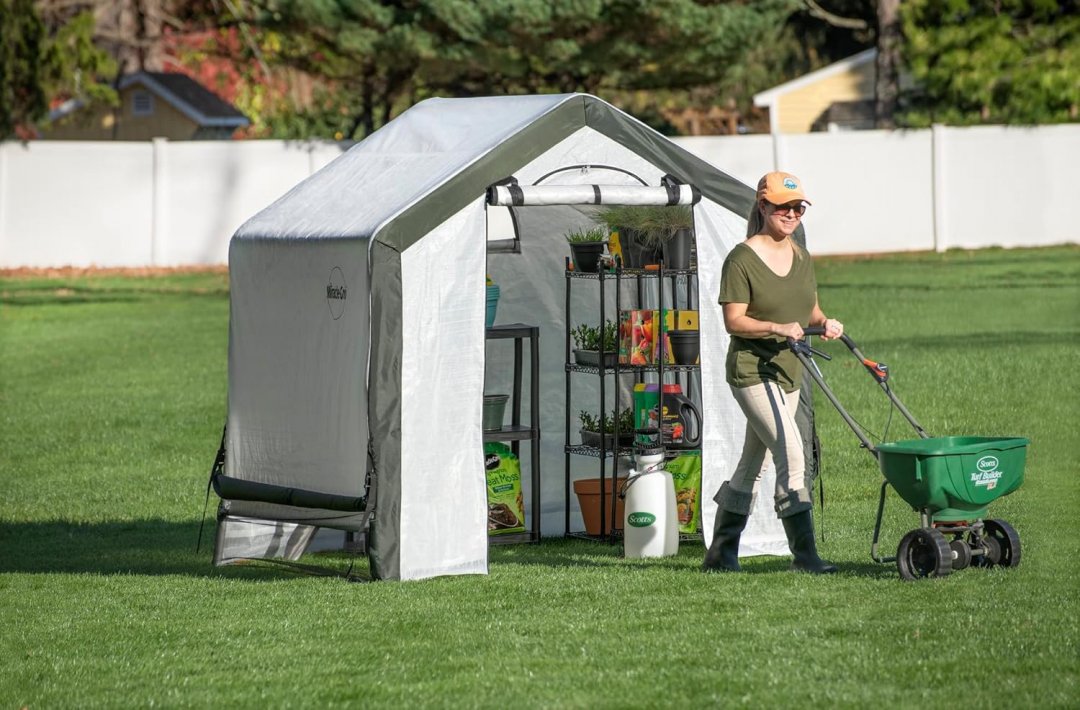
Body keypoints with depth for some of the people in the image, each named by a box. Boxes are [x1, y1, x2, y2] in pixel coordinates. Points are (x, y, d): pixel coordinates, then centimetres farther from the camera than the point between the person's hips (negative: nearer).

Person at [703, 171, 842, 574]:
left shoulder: (801, 258, 11)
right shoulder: (742, 259, -11)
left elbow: (809, 311, 20)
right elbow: (733, 321, -14)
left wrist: (824, 323, -2)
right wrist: (776, 328, -27)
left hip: (788, 372, 8)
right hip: (751, 370, -8)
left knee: (753, 465, 13)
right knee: (791, 453, -17)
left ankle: (721, 553, 21)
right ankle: (804, 552, -16)